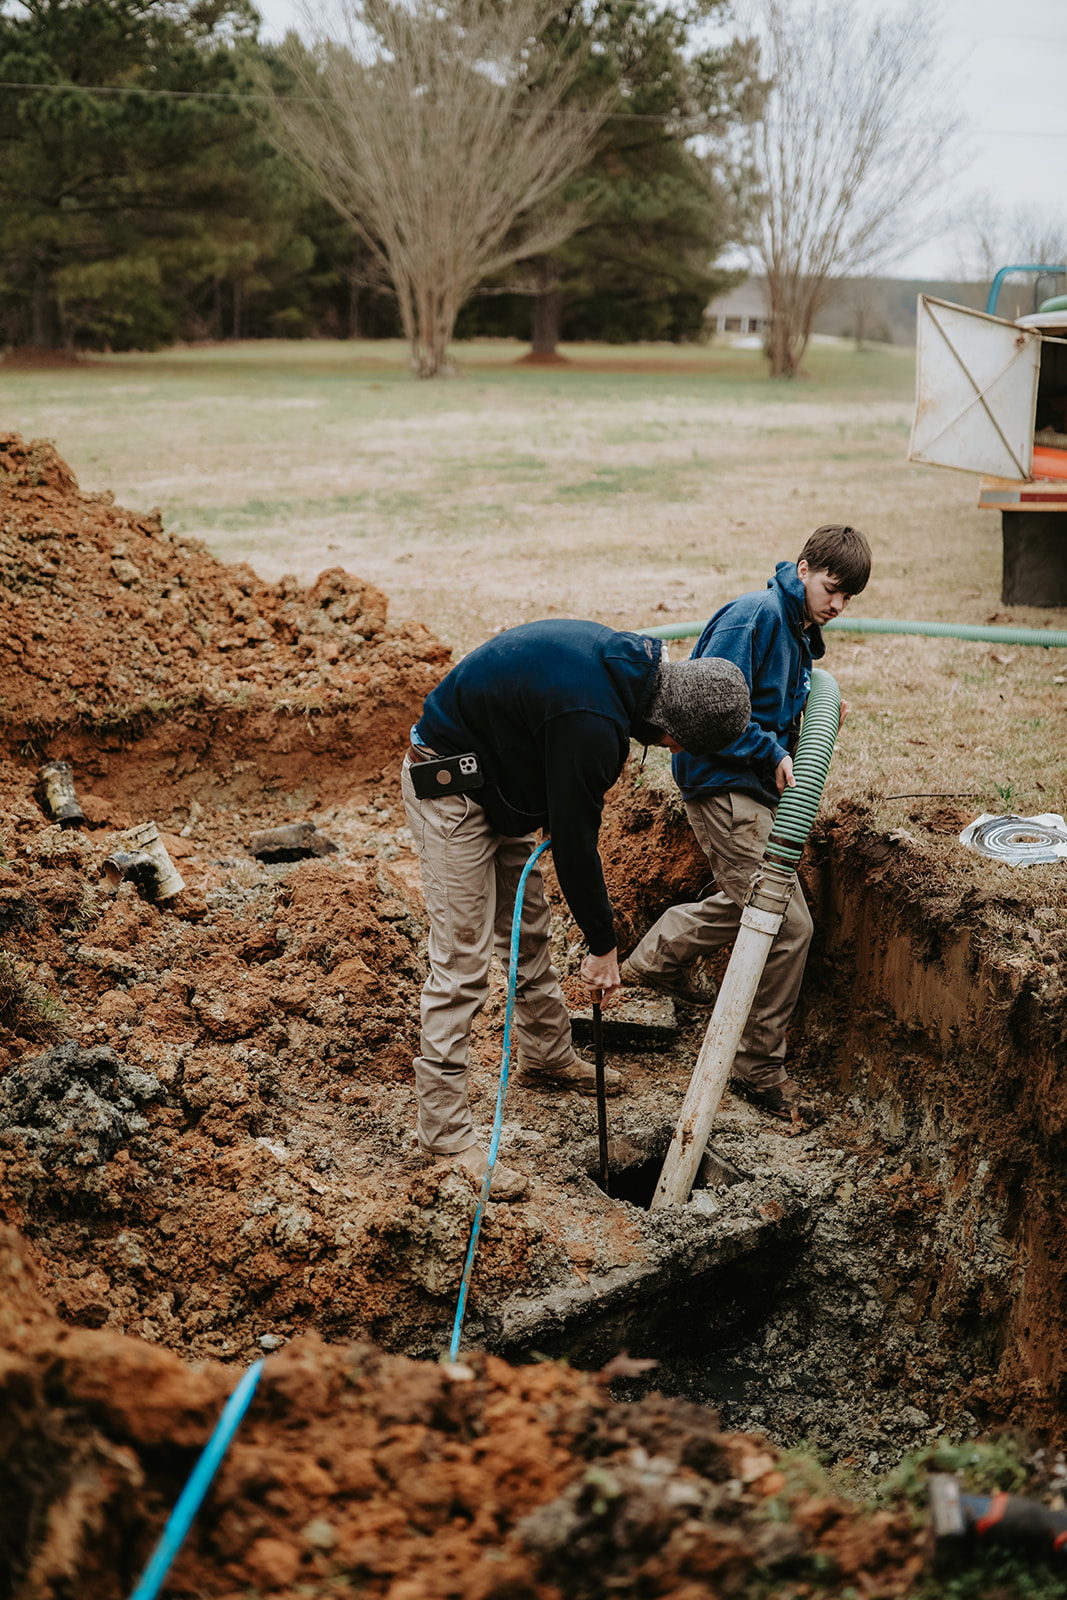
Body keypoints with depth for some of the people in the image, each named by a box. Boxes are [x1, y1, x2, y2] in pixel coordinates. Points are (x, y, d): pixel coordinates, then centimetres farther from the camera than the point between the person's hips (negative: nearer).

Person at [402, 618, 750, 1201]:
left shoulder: (626, 661, -5)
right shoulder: (592, 721, -34)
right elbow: (575, 841, -24)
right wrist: (602, 945, -11)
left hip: (498, 774, 10)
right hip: (449, 787, -10)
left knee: (529, 930, 22)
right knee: (462, 964, -9)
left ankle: (548, 1055, 41)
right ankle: (445, 1134, -4)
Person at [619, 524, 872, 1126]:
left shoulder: (799, 633, 12)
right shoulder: (756, 615, -18)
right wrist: (773, 753, -22)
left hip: (754, 787, 10)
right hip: (725, 787, -10)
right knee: (788, 924, -11)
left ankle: (655, 958, 48)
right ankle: (760, 1067, 1)